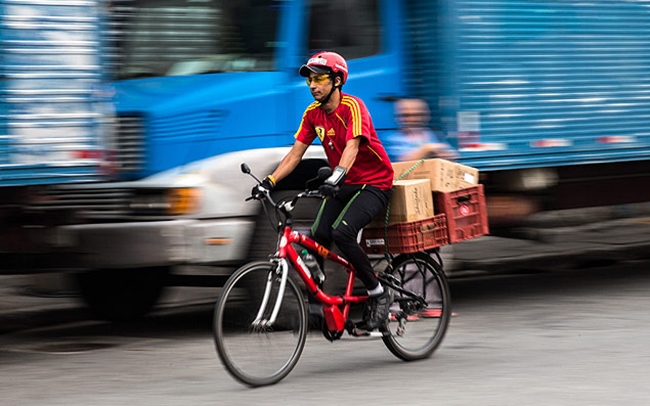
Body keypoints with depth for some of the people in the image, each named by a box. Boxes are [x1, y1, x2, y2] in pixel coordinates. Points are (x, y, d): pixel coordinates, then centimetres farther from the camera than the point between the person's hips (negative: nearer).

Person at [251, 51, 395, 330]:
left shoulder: (352, 107, -20)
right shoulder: (313, 113, 1)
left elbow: (352, 146, -34)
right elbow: (295, 153, 0)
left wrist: (336, 176, -51)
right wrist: (269, 182, -13)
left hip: (374, 184, -7)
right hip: (342, 184, 7)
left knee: (341, 232, -27)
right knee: (318, 237, -11)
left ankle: (379, 294, -12)